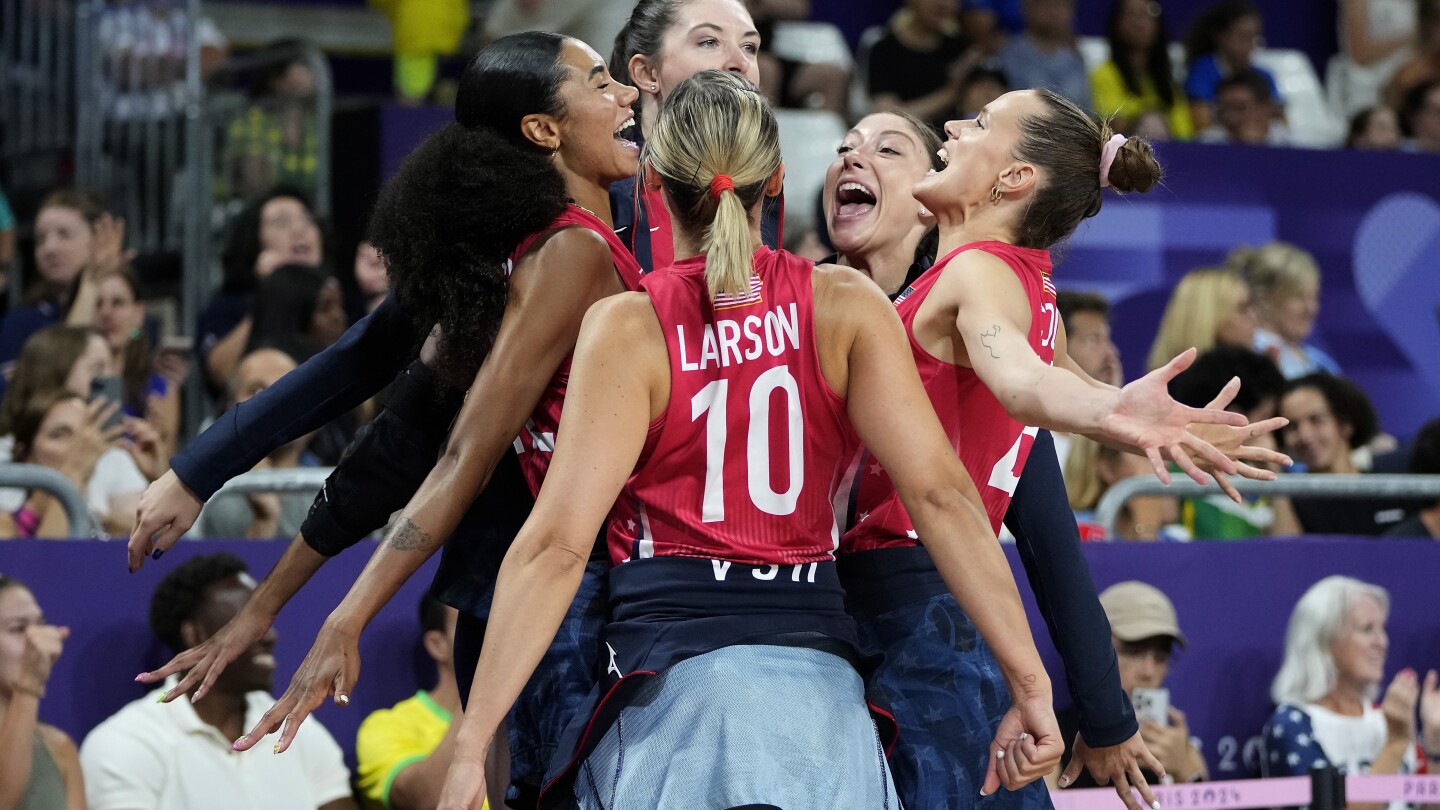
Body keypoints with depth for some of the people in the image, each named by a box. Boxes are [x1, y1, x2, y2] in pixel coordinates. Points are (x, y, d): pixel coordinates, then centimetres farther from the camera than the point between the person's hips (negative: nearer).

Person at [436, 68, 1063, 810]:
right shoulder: (844, 306, 5)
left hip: (673, 674, -2)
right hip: (818, 685, 2)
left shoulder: (627, 326, -1)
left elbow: (558, 541, -9)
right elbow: (940, 492, -3)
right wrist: (1028, 683, -3)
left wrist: (471, 742, -9)